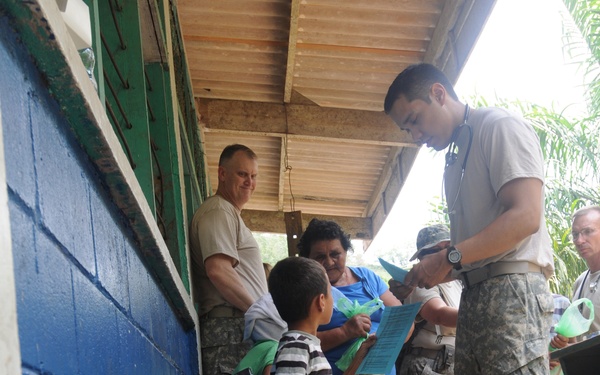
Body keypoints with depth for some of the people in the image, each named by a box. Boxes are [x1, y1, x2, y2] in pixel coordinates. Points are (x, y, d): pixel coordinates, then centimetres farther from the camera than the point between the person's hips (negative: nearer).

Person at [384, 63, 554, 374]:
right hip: (474, 295, 8)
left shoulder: (500, 126, -3)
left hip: (512, 289, -8)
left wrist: (449, 258, -16)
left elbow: (526, 217, -15)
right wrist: (424, 277, 7)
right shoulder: (454, 161, 23)